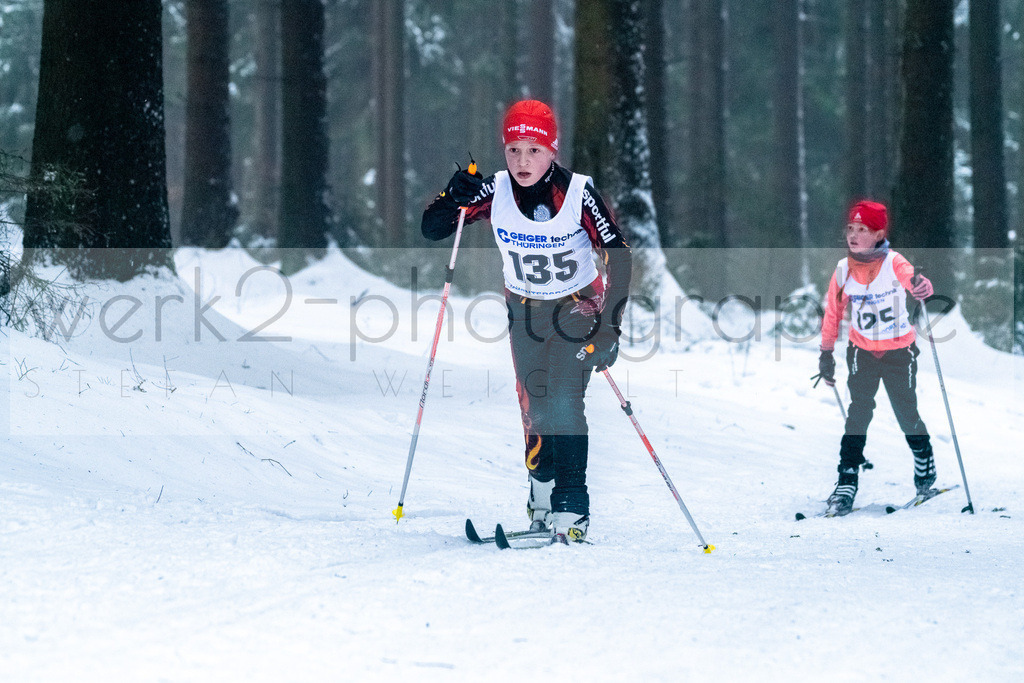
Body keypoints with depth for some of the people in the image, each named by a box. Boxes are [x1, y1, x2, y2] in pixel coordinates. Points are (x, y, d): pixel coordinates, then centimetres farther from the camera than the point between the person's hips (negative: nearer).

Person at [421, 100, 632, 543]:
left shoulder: (578, 194, -25)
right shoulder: (495, 192, -17)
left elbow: (619, 257, -20)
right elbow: (431, 230, -12)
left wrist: (609, 330, -25)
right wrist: (453, 198, -34)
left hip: (578, 304, -3)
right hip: (524, 307, 3)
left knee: (564, 401, -17)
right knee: (534, 405, 4)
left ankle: (571, 508, -15)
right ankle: (541, 494, 24)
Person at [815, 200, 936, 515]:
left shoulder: (893, 263, -17)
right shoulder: (844, 270, -7)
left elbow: (911, 277, -38)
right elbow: (833, 312, 4)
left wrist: (921, 286, -62)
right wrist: (826, 352, 6)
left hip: (899, 351, -2)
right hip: (862, 352, 2)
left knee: (906, 413, 5)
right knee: (859, 412, -11)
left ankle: (924, 457, 36)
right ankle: (847, 482, -10)